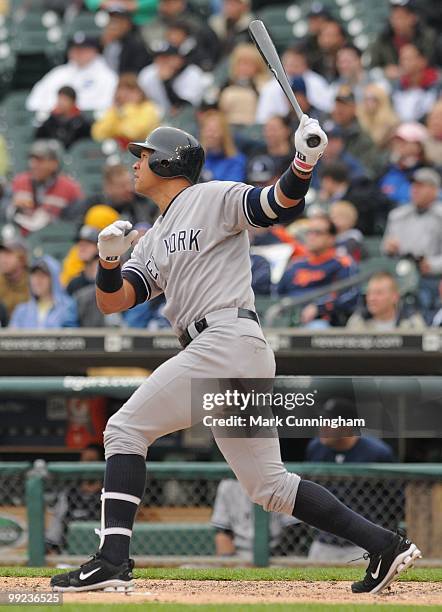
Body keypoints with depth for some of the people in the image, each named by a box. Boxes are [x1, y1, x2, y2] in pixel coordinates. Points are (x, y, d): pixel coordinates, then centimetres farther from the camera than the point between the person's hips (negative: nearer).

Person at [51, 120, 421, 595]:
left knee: (125, 429, -8)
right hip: (245, 360, 9)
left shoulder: (212, 198, 3)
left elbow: (282, 206, -10)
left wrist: (304, 161, -29)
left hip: (227, 339, -9)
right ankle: (384, 546, 7)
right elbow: (112, 301, 17)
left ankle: (112, 560, -16)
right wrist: (108, 259, -3)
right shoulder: (153, 241, 27)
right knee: (268, 486, 8)